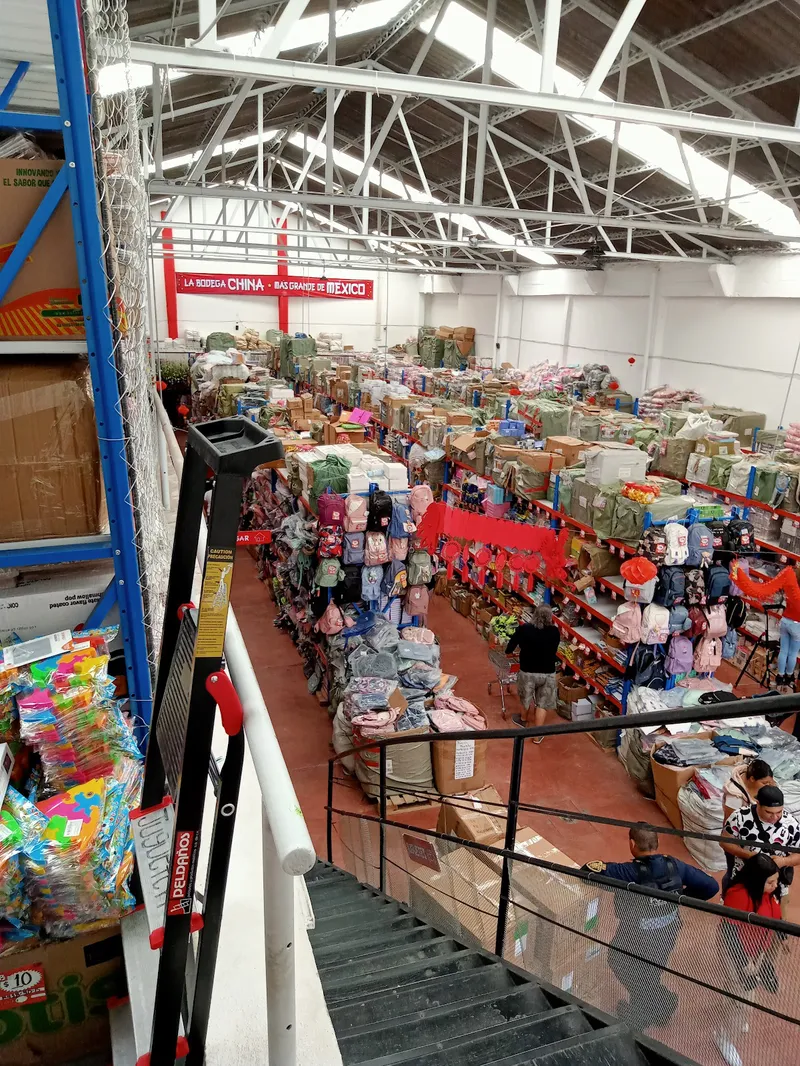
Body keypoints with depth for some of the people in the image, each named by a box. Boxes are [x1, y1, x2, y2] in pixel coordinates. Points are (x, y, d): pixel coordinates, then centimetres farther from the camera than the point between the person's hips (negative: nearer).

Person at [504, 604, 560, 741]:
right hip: (548, 673, 0)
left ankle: (525, 720, 51)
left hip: (528, 671, 0)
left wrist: (509, 652, 18)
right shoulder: (554, 632, -12)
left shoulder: (524, 629, -17)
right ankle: (537, 736, 18)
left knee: (526, 697, 26)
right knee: (543, 703, 14)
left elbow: (512, 644, -3)